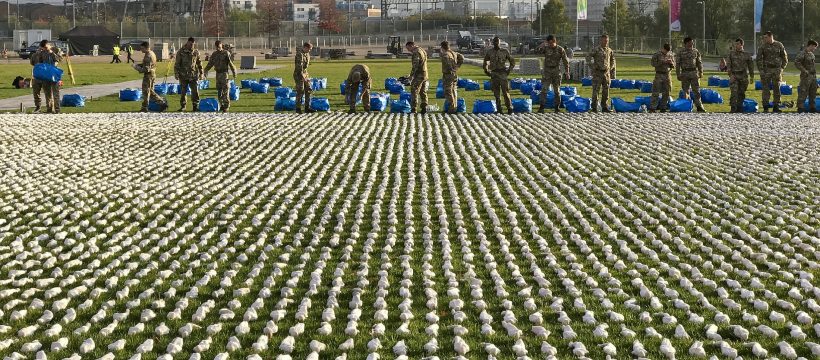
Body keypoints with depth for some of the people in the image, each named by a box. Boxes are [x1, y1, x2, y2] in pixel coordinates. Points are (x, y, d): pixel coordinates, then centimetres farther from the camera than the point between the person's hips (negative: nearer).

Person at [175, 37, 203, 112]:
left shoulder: (196, 52, 6)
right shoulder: (181, 52, -1)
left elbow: (199, 63, 15)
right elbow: (177, 63, 0)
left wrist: (201, 73, 12)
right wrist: (176, 73, -7)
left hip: (193, 75, 1)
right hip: (183, 75, -1)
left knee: (195, 91, -2)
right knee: (183, 92, 4)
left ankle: (196, 106, 5)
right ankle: (182, 106, 14)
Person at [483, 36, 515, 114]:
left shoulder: (505, 51, 3)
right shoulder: (489, 52, 9)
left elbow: (512, 62, 11)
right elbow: (485, 62, 22)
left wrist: (509, 71, 1)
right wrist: (486, 71, 10)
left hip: (502, 73, -3)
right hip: (494, 74, 3)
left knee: (505, 92, -9)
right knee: (496, 94, 4)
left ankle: (510, 109, -6)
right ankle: (499, 110, 9)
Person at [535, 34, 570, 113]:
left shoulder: (560, 49, -2)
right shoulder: (546, 48, 0)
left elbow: (565, 61, 1)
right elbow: (536, 50, -14)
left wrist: (567, 73, -2)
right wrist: (543, 44, -21)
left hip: (556, 71, 0)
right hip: (547, 71, 0)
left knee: (557, 90, 5)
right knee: (544, 89, -7)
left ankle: (557, 107, 13)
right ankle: (541, 107, -5)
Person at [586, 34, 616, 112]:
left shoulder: (610, 51, 11)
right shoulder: (596, 50, -5)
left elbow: (612, 61, 20)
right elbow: (588, 57, -8)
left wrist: (613, 72, 16)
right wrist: (592, 66, -15)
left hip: (606, 73, 5)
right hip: (598, 73, -5)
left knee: (606, 91, 7)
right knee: (596, 90, -5)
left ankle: (604, 107, 14)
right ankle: (594, 107, -1)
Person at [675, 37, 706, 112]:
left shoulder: (696, 51, 8)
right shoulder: (680, 52, 1)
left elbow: (699, 62, 13)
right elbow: (677, 64, 0)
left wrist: (701, 72, 5)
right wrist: (678, 74, -5)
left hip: (694, 72, 1)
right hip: (685, 73, -1)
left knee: (697, 90, -1)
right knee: (685, 91, 4)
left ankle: (699, 106, 1)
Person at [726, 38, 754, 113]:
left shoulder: (746, 55, 7)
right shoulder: (731, 54, 5)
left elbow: (750, 66, 13)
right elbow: (728, 64, 2)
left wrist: (752, 76, 10)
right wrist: (730, 74, -9)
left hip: (744, 76, 2)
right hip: (734, 76, -2)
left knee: (741, 93, 6)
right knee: (734, 92, -14)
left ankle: (739, 107, 16)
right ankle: (733, 108, -14)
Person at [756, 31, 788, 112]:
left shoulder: (779, 45, 5)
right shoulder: (762, 47, 2)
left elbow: (784, 57, 13)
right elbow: (759, 59, 0)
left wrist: (782, 67, 4)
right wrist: (761, 71, -8)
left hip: (777, 69, 1)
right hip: (766, 70, -1)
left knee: (777, 88, 2)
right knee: (766, 88, -3)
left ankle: (776, 106, 7)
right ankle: (765, 107, 0)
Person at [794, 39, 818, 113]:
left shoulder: (812, 54, 14)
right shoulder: (802, 53, -12)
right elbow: (796, 63, -20)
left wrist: (815, 73, 18)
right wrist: (804, 71, -20)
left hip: (813, 76, 8)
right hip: (806, 76, -8)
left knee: (813, 93, 12)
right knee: (803, 93, -7)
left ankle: (812, 108, 19)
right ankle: (800, 108, -4)